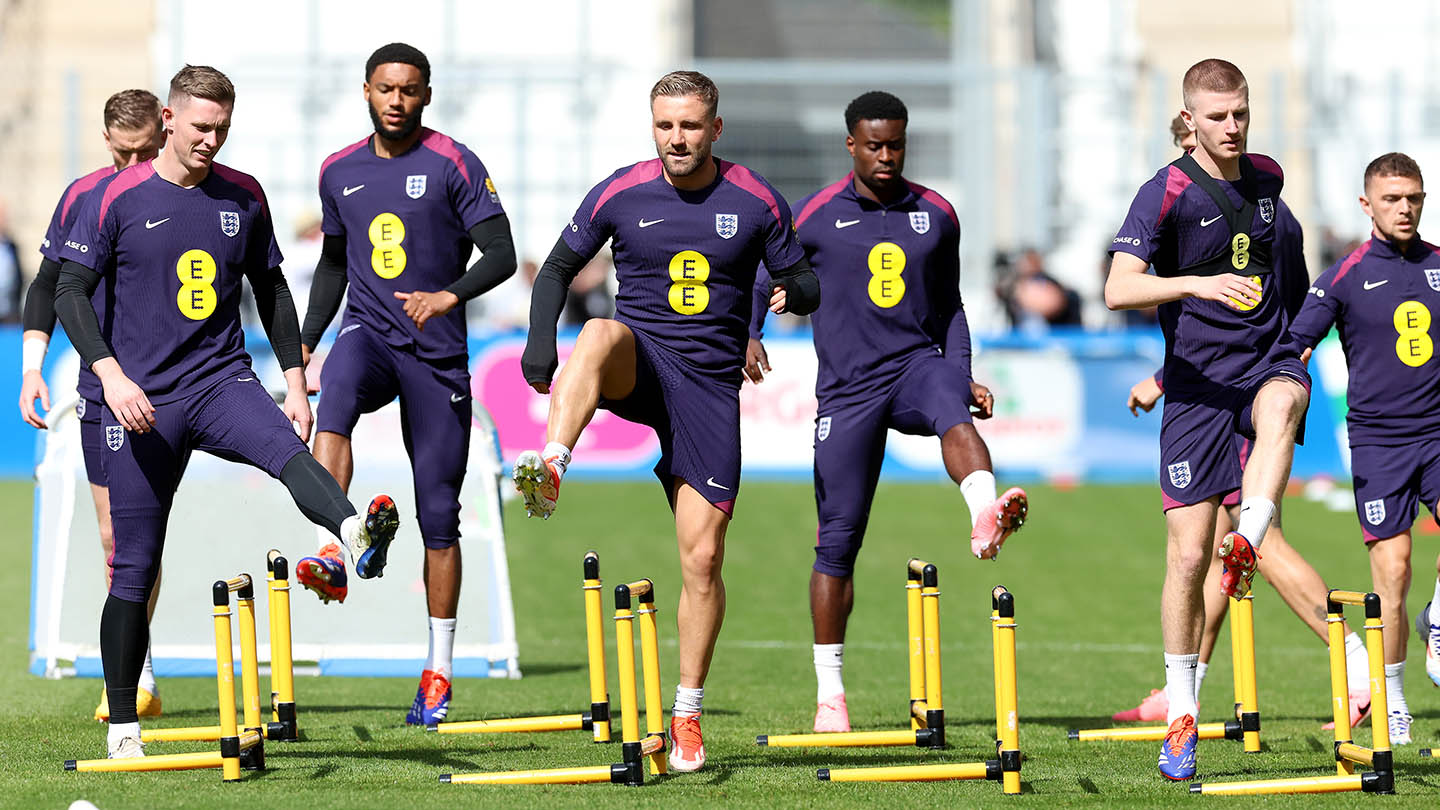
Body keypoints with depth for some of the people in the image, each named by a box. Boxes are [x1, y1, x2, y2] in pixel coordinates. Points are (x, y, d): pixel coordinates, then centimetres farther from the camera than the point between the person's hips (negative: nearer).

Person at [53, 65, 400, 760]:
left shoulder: (243, 196, 8)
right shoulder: (117, 198, -2)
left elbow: (271, 291, 18)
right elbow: (71, 291, -3)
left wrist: (295, 380, 12)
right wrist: (110, 372, -17)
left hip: (223, 381, 2)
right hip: (141, 400, -2)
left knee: (287, 449, -32)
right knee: (135, 567, 0)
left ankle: (357, 535, -62)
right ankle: (122, 726, 10)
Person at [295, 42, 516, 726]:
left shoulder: (453, 166, -3)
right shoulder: (339, 172, 11)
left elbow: (501, 254, -9)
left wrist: (449, 295, -26)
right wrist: (304, 343, 17)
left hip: (437, 351, -2)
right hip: (369, 333, 2)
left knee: (438, 512, 1)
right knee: (333, 405, -35)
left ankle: (438, 671, 9)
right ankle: (333, 555, -47)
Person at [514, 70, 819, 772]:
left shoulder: (756, 202, 0)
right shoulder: (619, 194, 0)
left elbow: (806, 282, 8)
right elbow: (558, 268, 11)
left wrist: (795, 290, -17)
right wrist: (540, 340, -7)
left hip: (710, 383, 0)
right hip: (639, 365, 0)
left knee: (702, 558, -4)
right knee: (602, 334, -38)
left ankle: (687, 715, 10)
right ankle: (549, 468, -57)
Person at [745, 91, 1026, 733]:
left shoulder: (936, 216, 10)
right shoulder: (815, 216, 2)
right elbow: (763, 279, 13)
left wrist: (962, 376, 9)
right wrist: (748, 337, -6)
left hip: (917, 363, 1)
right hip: (848, 386, -1)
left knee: (954, 412, -36)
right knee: (839, 536, -2)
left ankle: (986, 517, -66)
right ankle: (830, 693, 8)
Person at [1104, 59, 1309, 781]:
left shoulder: (1266, 176, 7)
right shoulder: (1166, 194, -10)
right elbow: (1119, 290, -23)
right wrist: (1198, 285, -36)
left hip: (1269, 360, 3)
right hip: (1197, 383, -3)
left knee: (1281, 406, -38)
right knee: (1187, 553, -3)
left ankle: (1246, 544, -47)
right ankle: (1180, 711, 9)